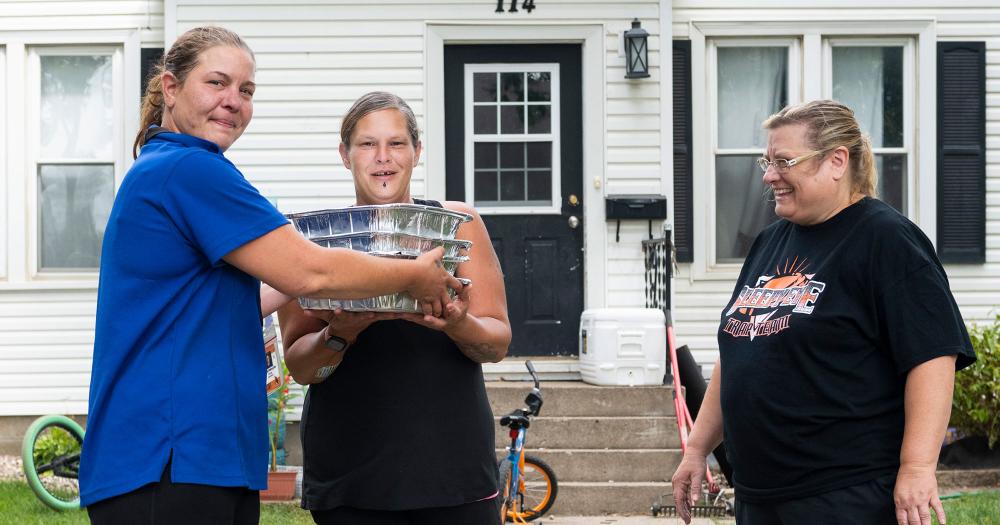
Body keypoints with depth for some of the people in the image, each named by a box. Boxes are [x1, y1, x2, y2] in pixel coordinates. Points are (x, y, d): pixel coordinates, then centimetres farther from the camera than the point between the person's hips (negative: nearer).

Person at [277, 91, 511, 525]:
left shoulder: (456, 223, 5)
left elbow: (498, 343, 2)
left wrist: (458, 326, -18)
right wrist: (339, 335, -19)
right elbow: (299, 367, 1)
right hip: (350, 469, 0)